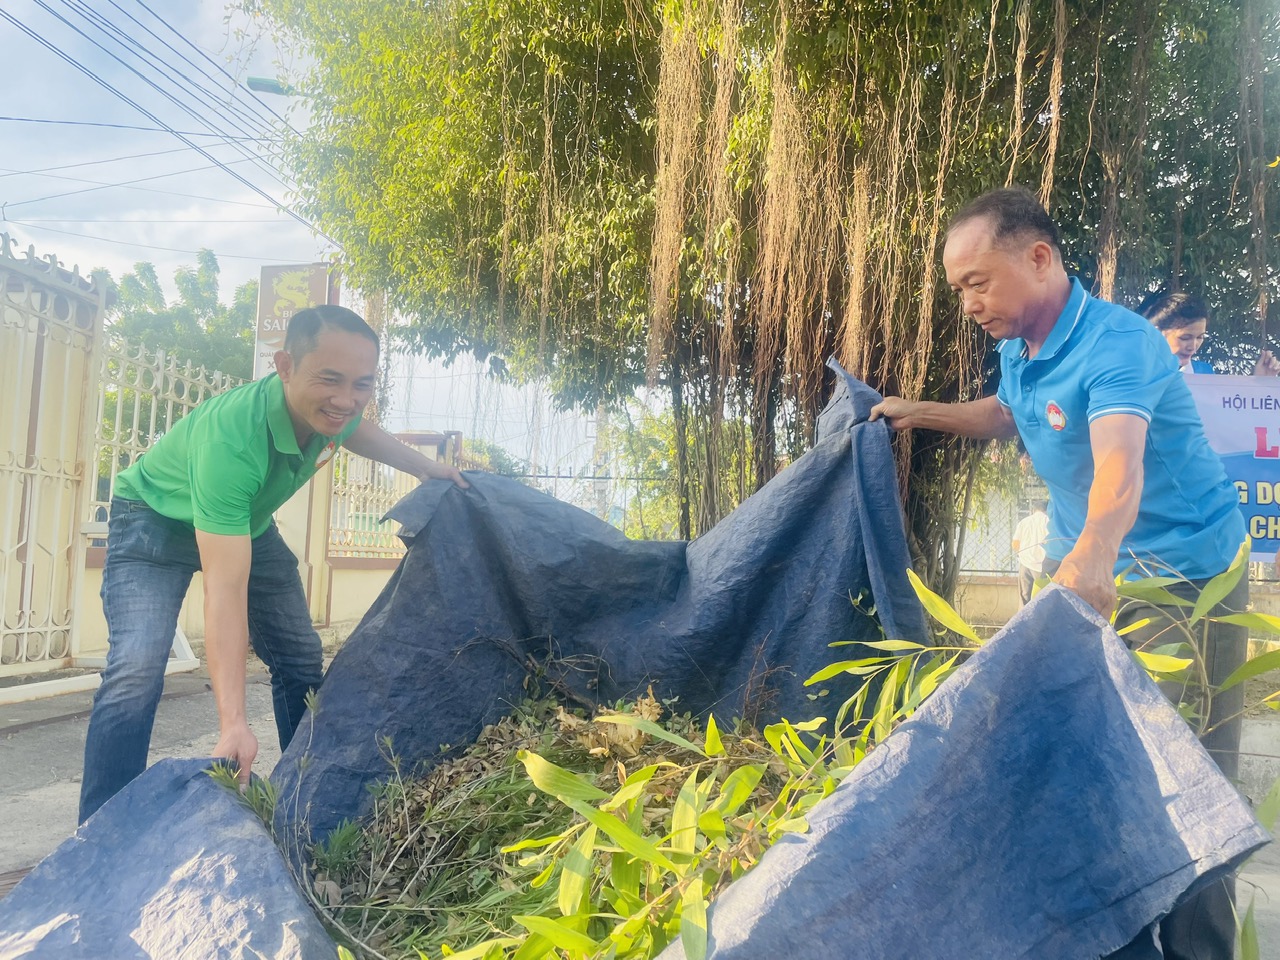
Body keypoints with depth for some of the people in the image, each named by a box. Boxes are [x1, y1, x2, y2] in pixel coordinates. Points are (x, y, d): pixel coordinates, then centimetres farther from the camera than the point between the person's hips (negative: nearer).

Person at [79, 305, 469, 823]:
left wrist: (425, 467, -2)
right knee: (135, 671, -26)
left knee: (302, 661, 5)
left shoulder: (330, 407, -24)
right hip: (156, 521, -6)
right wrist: (233, 726, -50)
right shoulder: (230, 437, -44)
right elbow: (226, 590, -46)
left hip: (248, 523, 7)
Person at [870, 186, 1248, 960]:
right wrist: (924, 414, 10)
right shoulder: (1018, 350, -1)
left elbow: (1119, 464, -45)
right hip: (1083, 570, 8)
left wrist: (1091, 556, -63)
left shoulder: (1119, 344, -27)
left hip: (1185, 577, -8)